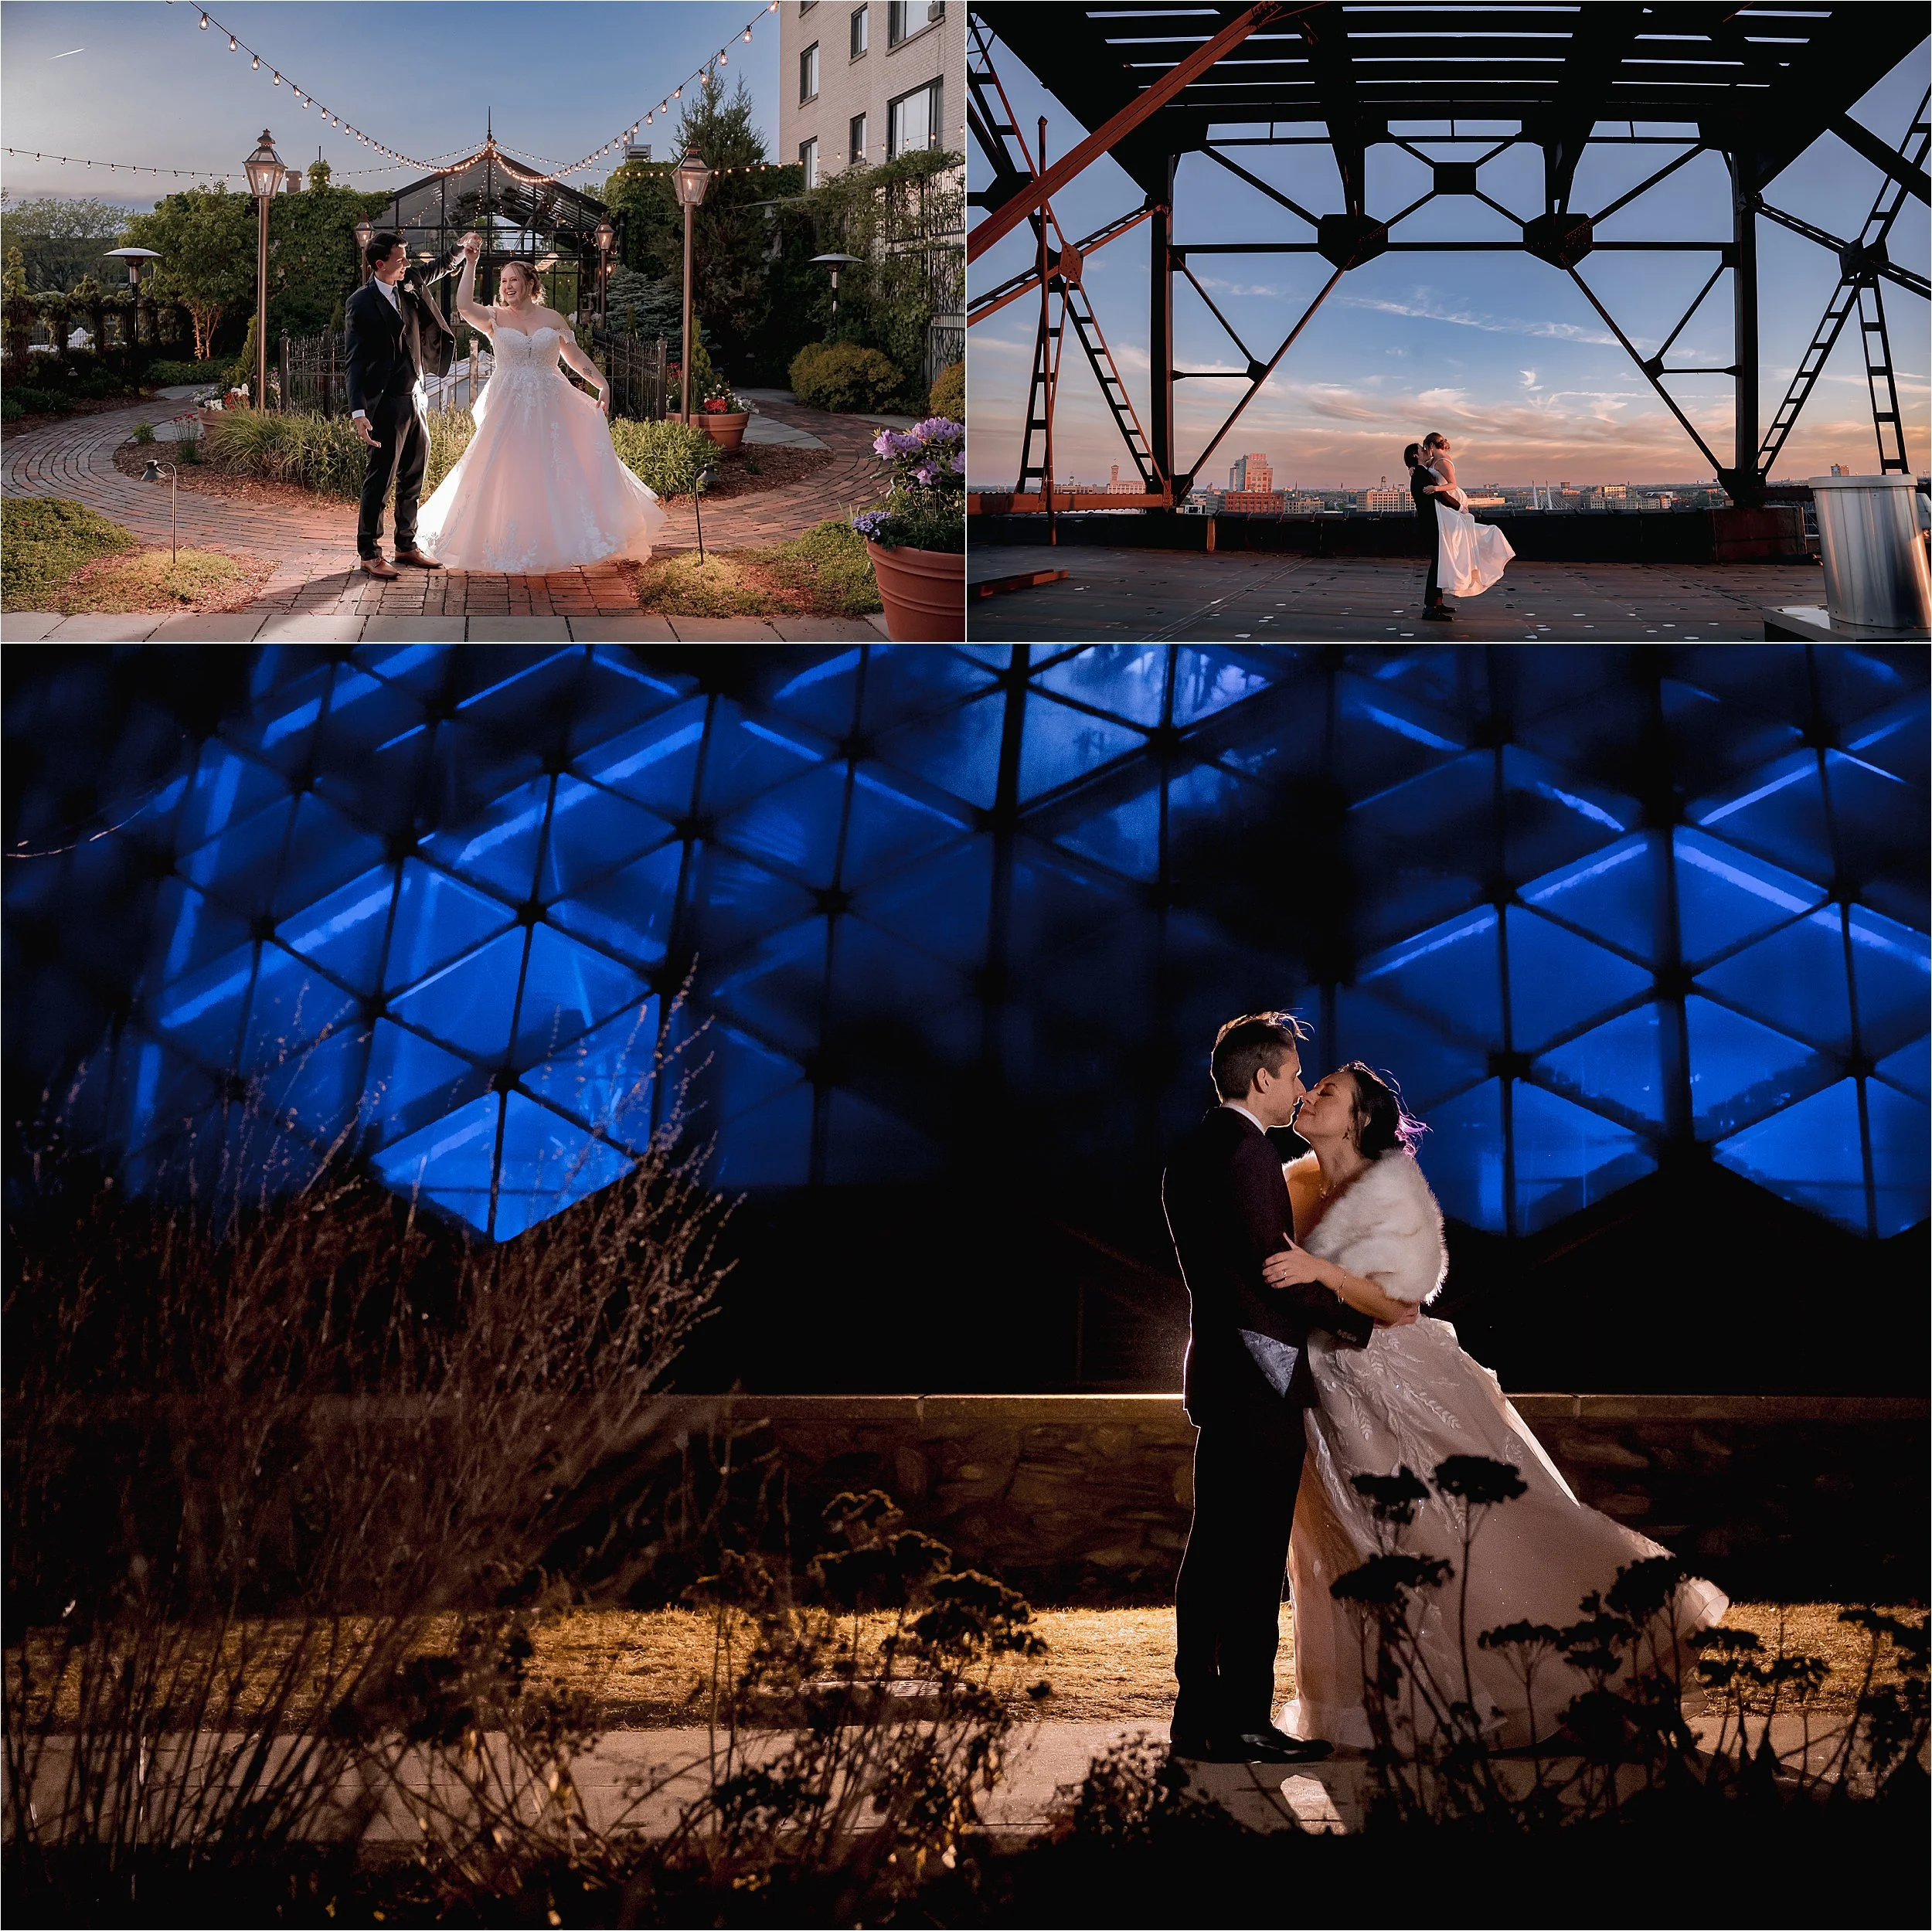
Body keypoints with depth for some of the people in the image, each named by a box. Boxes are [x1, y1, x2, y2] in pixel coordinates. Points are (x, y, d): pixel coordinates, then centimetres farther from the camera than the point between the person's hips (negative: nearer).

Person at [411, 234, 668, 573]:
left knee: (557, 477, 0)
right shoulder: (495, 318, 2)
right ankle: (514, 555, 8)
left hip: (550, 410, 1)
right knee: (511, 480, 0)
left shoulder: (552, 319, 6)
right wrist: (471, 262, -20)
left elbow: (576, 357, 8)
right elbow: (464, 306, -16)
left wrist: (602, 384, -4)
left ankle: (559, 545, 11)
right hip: (509, 411, -1)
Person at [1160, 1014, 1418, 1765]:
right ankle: (1245, 1723, -3)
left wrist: (1319, 1320, 20)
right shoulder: (1247, 1149, -13)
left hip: (1215, 1369, 10)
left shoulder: (1190, 1153, 17)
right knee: (1256, 1556, -6)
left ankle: (1197, 1715, 15)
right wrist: (1362, 1319, -8)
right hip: (1259, 1375, -10)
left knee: (1213, 1549, 11)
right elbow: (1274, 1262, -18)